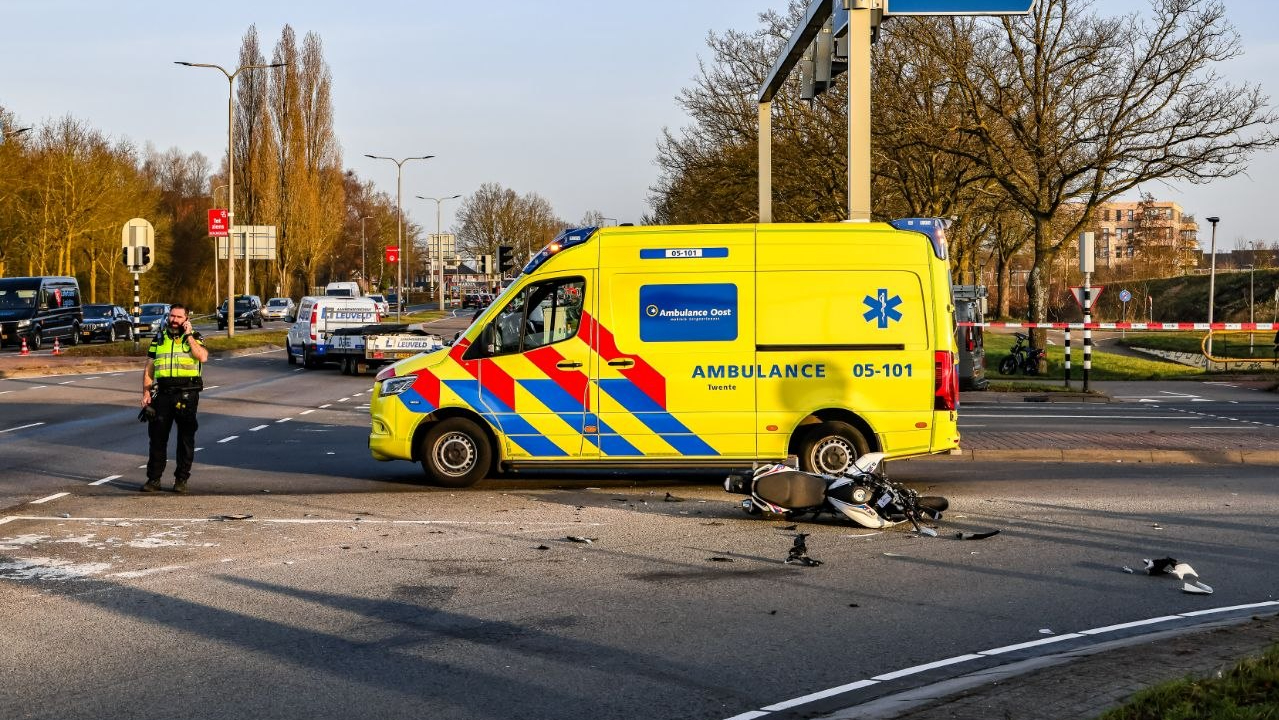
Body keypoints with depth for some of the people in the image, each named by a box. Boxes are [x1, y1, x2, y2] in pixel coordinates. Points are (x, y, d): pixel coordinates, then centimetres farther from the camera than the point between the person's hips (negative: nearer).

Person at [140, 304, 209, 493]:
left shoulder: (193, 338, 6)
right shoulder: (159, 339, 13)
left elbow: (203, 356, -15)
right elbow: (148, 369, 14)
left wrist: (188, 335, -11)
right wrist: (146, 392, 4)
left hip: (187, 394, -2)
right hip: (163, 392, 2)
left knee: (186, 438, 2)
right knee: (157, 436, 3)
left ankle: (181, 479, 11)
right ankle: (153, 478, 9)